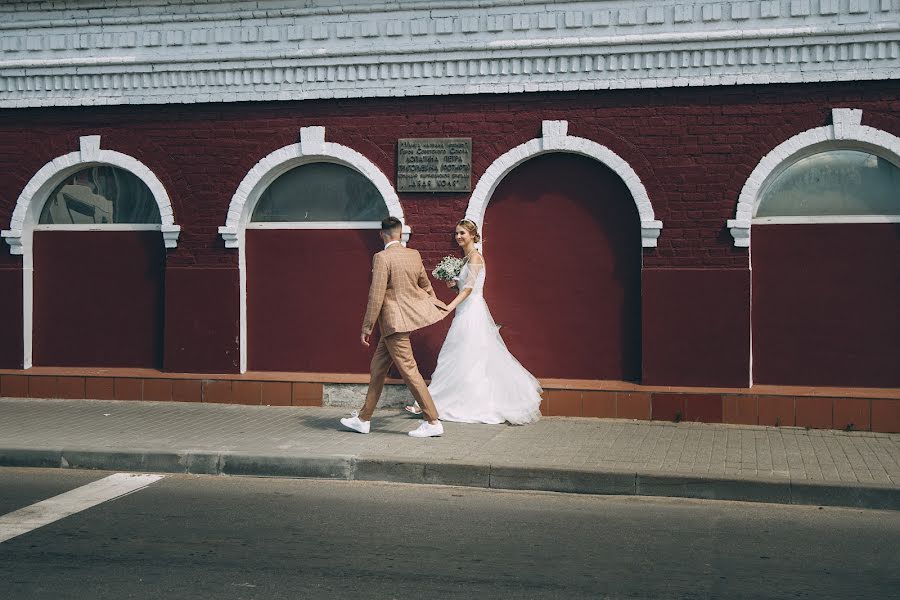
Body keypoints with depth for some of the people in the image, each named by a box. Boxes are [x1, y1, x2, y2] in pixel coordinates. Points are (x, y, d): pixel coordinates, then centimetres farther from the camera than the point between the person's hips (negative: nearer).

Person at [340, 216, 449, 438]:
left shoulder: (382, 258, -16)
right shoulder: (414, 255, 6)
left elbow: (376, 296, -19)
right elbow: (426, 286, 20)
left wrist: (367, 328, -13)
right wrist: (436, 305, 38)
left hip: (394, 322, -9)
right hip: (408, 315, 9)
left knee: (409, 371, -5)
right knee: (377, 368, 16)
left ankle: (432, 422, -2)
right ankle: (363, 419, 23)